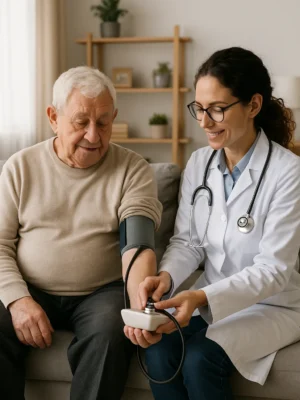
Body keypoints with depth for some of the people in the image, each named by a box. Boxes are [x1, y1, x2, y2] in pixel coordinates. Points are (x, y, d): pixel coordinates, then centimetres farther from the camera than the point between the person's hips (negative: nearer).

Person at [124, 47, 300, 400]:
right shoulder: (198, 163, 2)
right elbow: (187, 240, 2)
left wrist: (203, 297, -33)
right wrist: (166, 276, -20)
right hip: (209, 297, 4)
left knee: (201, 360, -29)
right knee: (157, 349, -24)